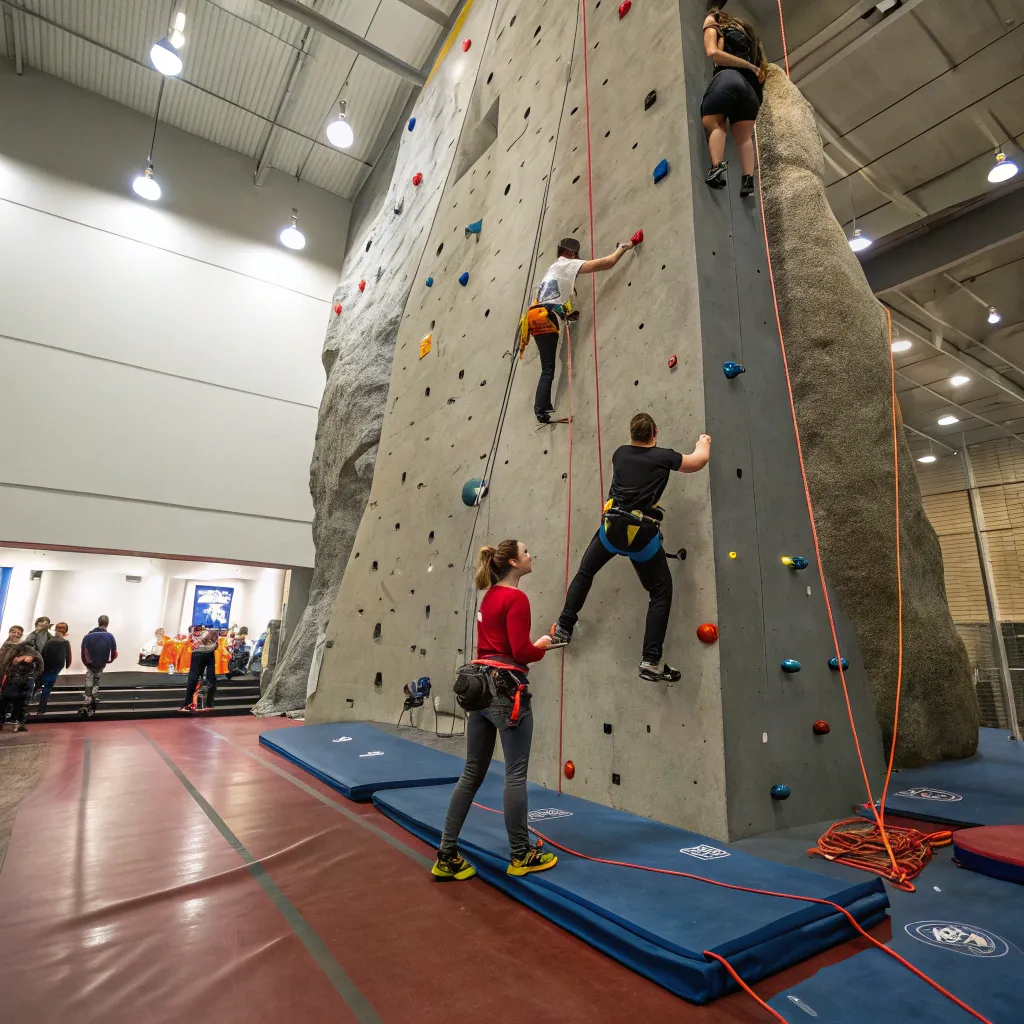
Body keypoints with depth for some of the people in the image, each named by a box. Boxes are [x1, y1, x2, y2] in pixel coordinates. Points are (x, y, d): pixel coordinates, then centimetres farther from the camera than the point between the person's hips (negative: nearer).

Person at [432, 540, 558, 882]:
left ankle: (446, 857, 20)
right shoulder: (516, 598, -13)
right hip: (507, 688, -9)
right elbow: (521, 651, -17)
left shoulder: (489, 596, 14)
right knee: (515, 774, 5)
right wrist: (542, 647, 1)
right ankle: (520, 856, 20)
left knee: (471, 774, 14)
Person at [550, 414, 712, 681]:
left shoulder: (620, 453, 12)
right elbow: (700, 461, 20)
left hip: (612, 528, 3)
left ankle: (563, 630, 28)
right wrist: (703, 443, 42)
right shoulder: (663, 456, 4)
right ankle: (651, 662, 4)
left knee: (584, 574, 25)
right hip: (642, 534, -3)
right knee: (661, 591, 9)